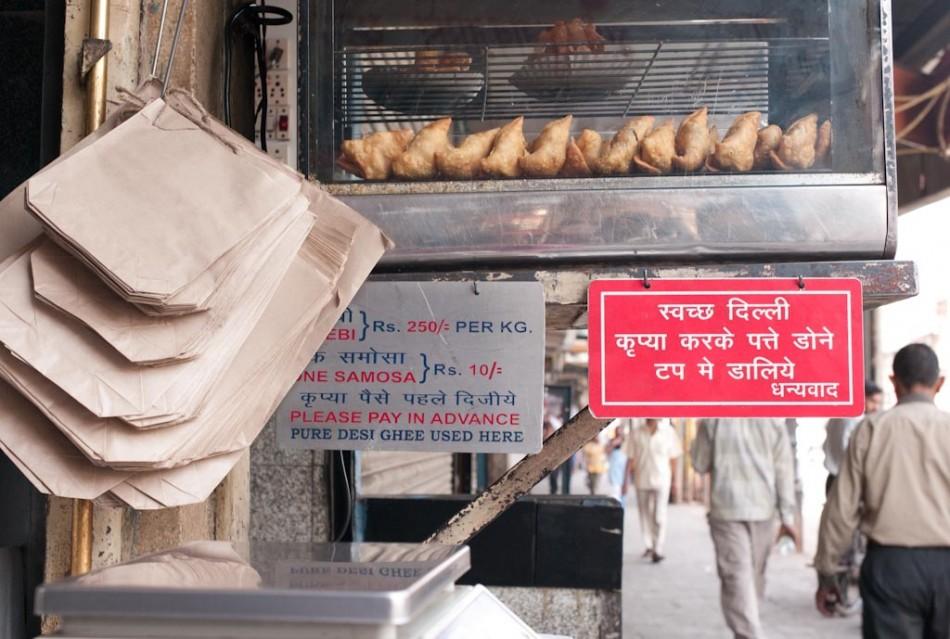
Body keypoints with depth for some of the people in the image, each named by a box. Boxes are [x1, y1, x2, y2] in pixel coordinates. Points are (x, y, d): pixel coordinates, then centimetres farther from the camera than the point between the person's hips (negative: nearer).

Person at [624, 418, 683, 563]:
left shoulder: (669, 432, -1)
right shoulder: (636, 434, 2)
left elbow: (673, 458, 5)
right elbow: (630, 459, 4)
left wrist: (674, 480, 5)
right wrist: (625, 481, 1)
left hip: (661, 480, -2)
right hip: (642, 480, 2)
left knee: (659, 517, -7)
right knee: (645, 515, 10)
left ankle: (658, 550, -4)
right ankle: (649, 546, 24)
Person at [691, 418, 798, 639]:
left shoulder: (713, 419, -5)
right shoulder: (774, 420, -1)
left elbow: (700, 464, 2)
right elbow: (784, 469, 0)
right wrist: (787, 517, 4)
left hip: (726, 509, -2)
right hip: (763, 508, 3)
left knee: (737, 578, -4)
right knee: (754, 575, 17)